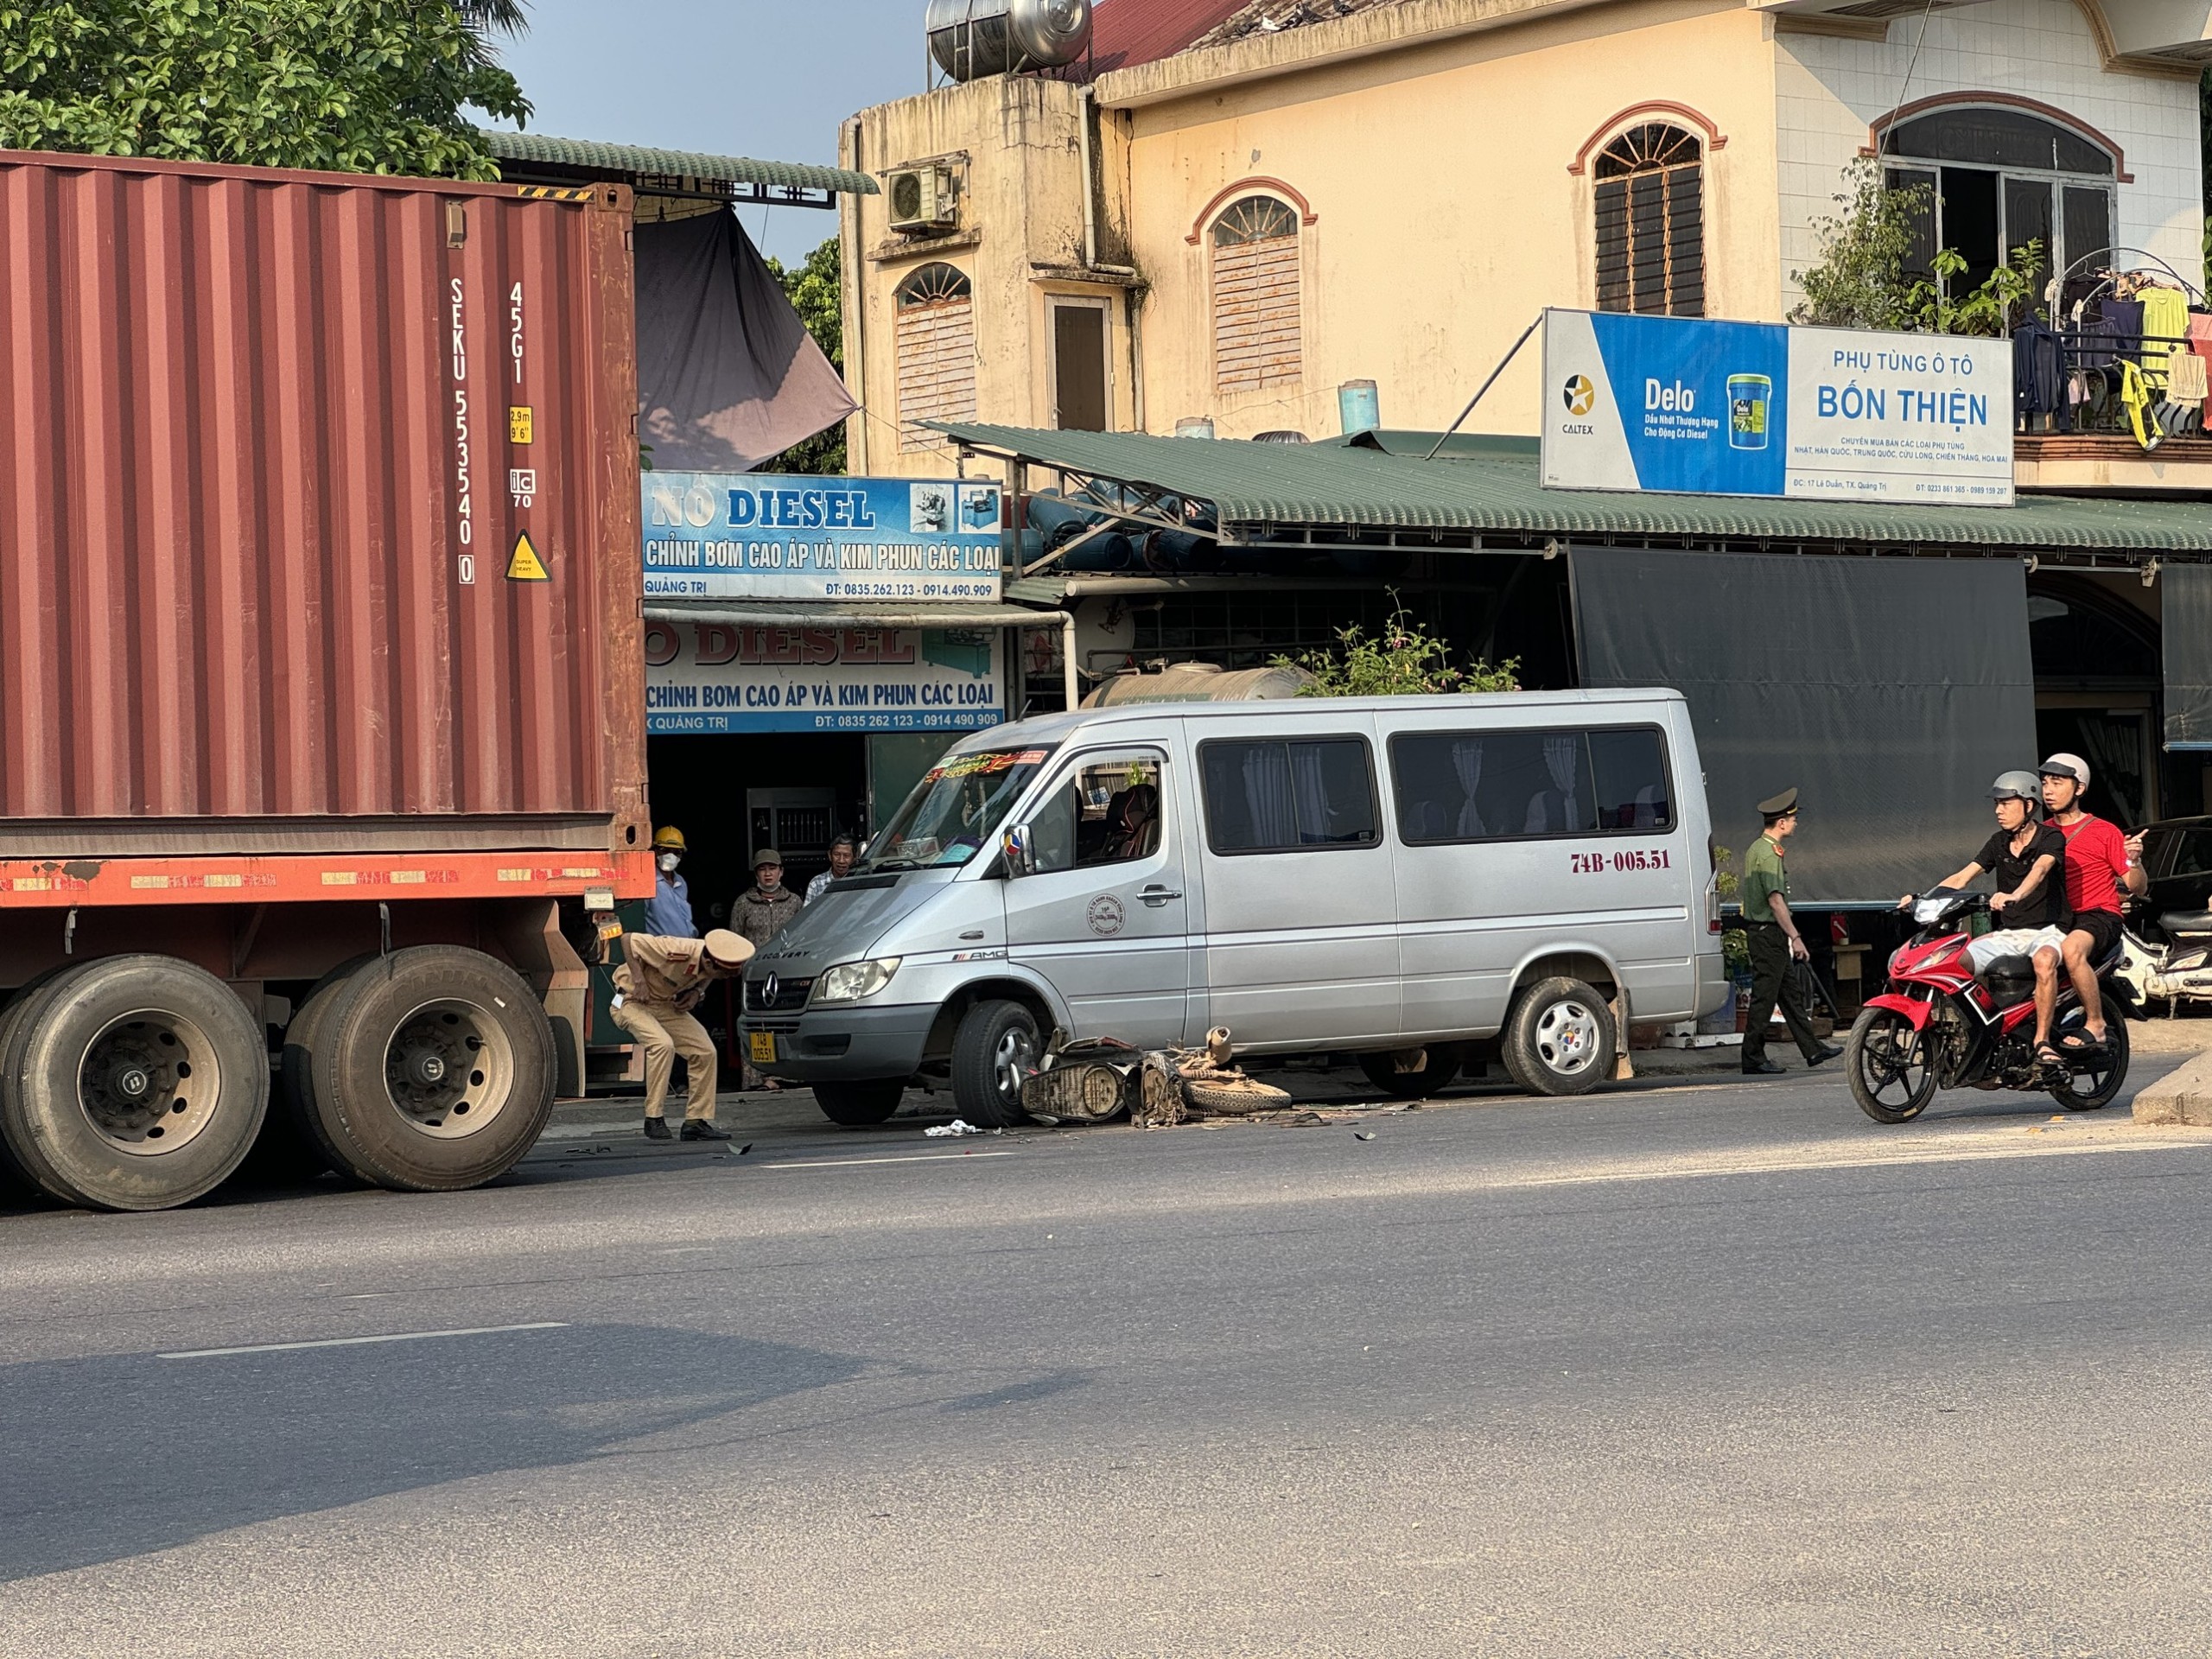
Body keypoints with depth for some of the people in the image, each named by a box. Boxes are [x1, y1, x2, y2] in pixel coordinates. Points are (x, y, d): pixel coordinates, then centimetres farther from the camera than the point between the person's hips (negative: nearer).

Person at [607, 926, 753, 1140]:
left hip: (666, 1006, 7)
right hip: (633, 1001, -7)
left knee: (705, 1051, -6)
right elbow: (629, 940, -25)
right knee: (662, 1044, -31)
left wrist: (694, 994, -9)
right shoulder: (676, 952, -34)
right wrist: (639, 981, -29)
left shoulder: (710, 966, -12)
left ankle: (696, 1121, 2)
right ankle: (654, 1120, -24)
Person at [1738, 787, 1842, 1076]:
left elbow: (1742, 892, 22)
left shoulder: (1757, 848, 15)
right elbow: (1775, 900, -22)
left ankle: (1812, 1049, 18)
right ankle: (1753, 1058, -3)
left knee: (1790, 993, 13)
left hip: (1759, 930, 11)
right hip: (1769, 933, -11)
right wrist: (1795, 937, -21)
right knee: (1764, 996, -6)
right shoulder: (1769, 854, -17)